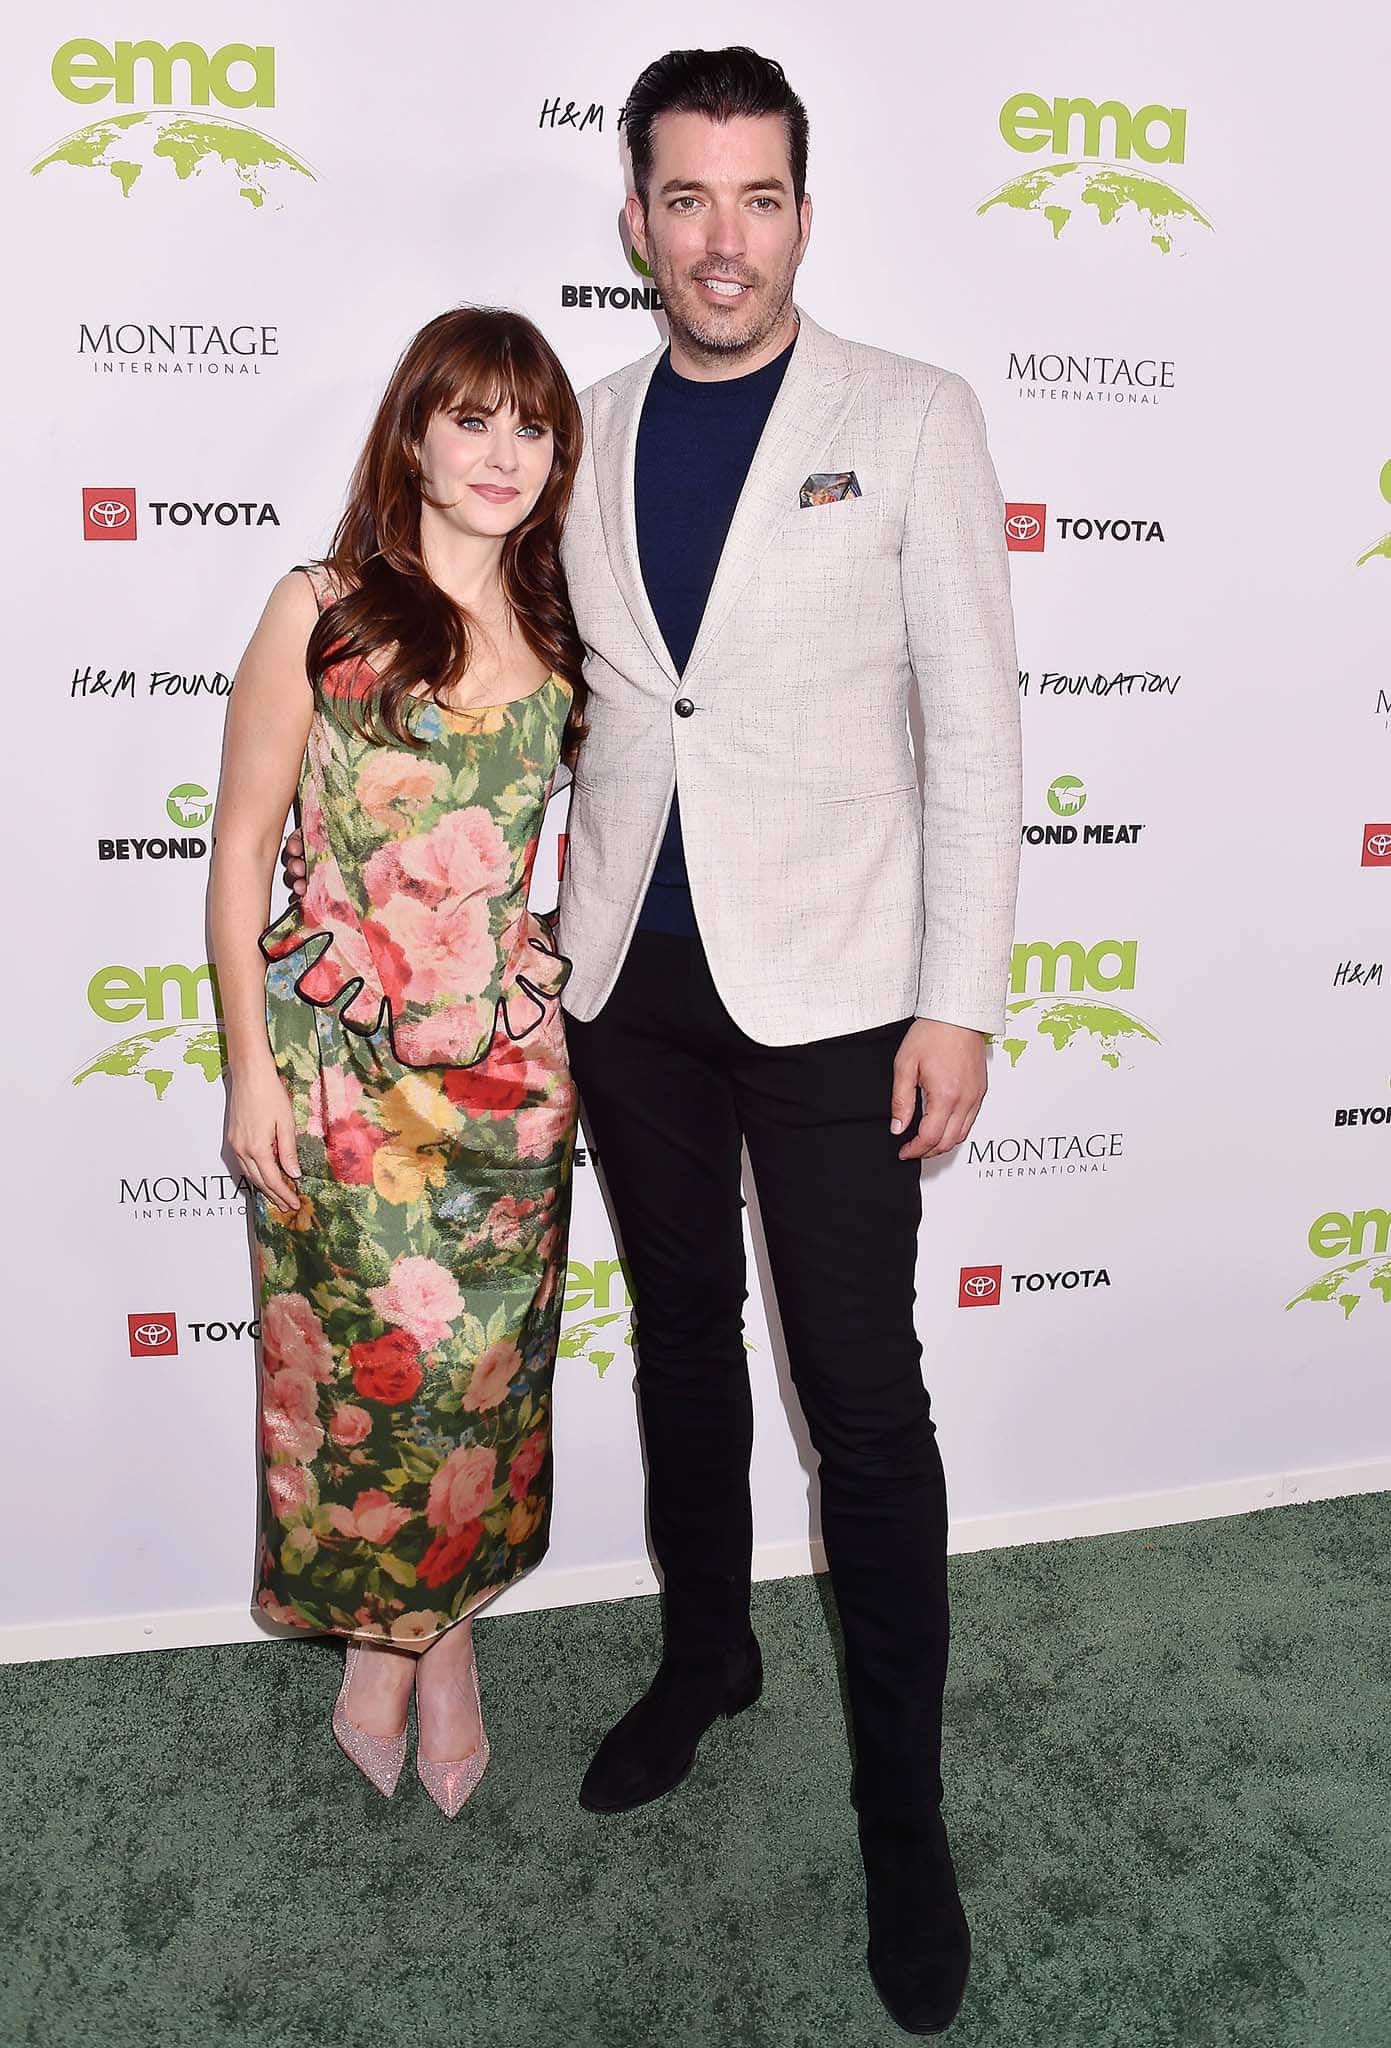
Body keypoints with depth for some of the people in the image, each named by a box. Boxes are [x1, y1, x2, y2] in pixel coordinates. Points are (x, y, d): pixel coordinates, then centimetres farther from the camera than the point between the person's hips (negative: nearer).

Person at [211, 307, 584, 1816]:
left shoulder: (553, 632, 8)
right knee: (370, 1358, 5)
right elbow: (243, 843, -3)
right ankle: (384, 1633, 30)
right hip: (344, 1058, -3)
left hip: (513, 1058, 4)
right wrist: (251, 1067, -6)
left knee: (487, 1360, 10)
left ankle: (439, 1621, 33)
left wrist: (573, 1033, 11)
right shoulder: (322, 611, -4)